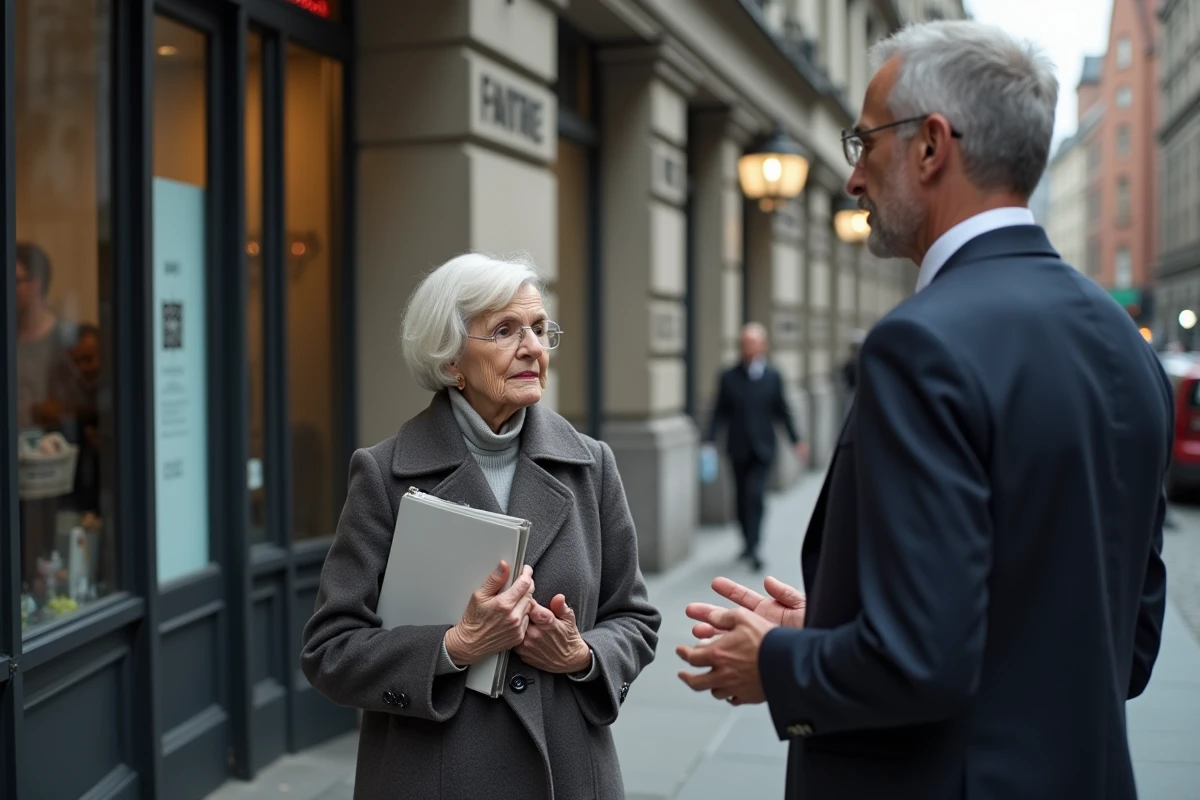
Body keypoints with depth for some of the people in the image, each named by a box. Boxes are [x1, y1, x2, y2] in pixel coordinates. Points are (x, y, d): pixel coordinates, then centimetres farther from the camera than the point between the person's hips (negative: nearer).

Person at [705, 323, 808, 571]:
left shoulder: (773, 377, 3)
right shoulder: (728, 377, 2)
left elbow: (782, 411, 7)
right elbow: (720, 412, 2)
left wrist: (796, 440, 1)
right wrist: (710, 441, -8)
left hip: (762, 448, -1)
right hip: (738, 448, 1)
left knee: (756, 494, -15)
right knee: (742, 497, 9)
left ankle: (753, 547, -13)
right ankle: (747, 541, 26)